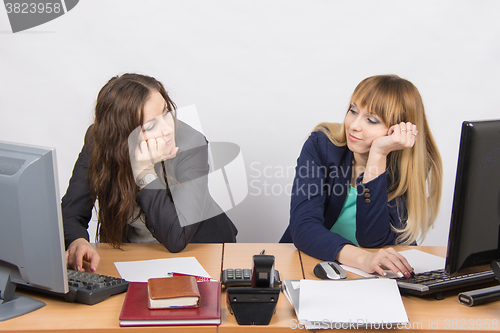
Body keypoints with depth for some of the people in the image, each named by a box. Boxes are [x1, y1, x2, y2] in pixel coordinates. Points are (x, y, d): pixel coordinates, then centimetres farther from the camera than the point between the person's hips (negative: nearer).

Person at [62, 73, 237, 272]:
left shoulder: (191, 145, -27)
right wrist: (77, 241, -37)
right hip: (132, 248, 3)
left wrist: (144, 172, -35)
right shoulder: (98, 141, -16)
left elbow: (176, 239, -30)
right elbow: (71, 210, -15)